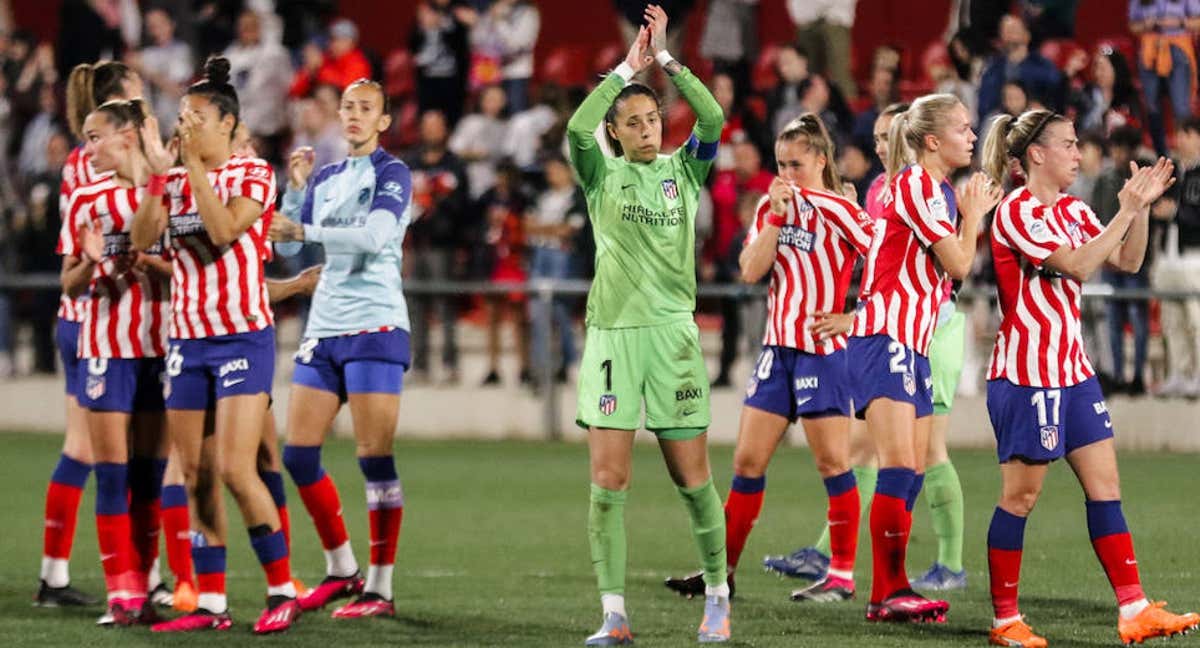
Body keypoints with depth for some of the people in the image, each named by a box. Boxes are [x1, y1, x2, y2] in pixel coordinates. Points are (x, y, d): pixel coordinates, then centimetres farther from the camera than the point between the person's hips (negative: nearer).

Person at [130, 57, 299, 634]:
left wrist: (196, 169, -19)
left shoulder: (252, 174, -4)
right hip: (188, 340, 6)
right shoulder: (175, 182, 10)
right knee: (196, 477, 3)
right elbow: (142, 238, -5)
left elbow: (223, 230, -21)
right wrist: (158, 175, -14)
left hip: (242, 337, -6)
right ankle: (210, 603, 7)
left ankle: (282, 591, -3)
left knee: (234, 470, -13)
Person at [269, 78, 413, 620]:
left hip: (374, 327, -7)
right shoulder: (326, 177, 16)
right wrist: (295, 188, 0)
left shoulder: (392, 174, -4)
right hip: (324, 329, 7)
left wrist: (304, 230, -24)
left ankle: (380, 587, -4)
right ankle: (341, 570, 17)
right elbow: (286, 243, 14)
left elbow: (374, 235, -20)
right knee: (298, 453, 4)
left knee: (375, 458, -8)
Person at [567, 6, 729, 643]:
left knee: (692, 478, 2)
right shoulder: (601, 175, 5)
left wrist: (666, 58, -11)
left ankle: (718, 596, 18)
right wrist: (626, 68, -9)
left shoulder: (683, 171, 7)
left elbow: (712, 119, -10)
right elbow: (578, 126, -14)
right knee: (608, 480, -5)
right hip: (611, 333, 0)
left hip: (672, 333, 0)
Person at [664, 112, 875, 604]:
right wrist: (776, 216, -9)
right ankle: (723, 570, 11)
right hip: (777, 347, 6)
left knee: (832, 462, -4)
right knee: (748, 461, 6)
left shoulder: (840, 212, -8)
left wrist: (853, 318, -13)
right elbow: (751, 271, -2)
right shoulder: (774, 207, 9)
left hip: (823, 349, -6)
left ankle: (843, 575, 3)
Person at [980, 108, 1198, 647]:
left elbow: (1127, 261, 13)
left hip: (1072, 369, 9)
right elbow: (1076, 265, -21)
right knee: (1021, 495, -3)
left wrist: (1143, 205, 0)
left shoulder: (1073, 210, 13)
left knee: (1105, 486, 4)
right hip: (1025, 373, -9)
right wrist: (1126, 211, -17)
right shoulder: (1017, 212, -13)